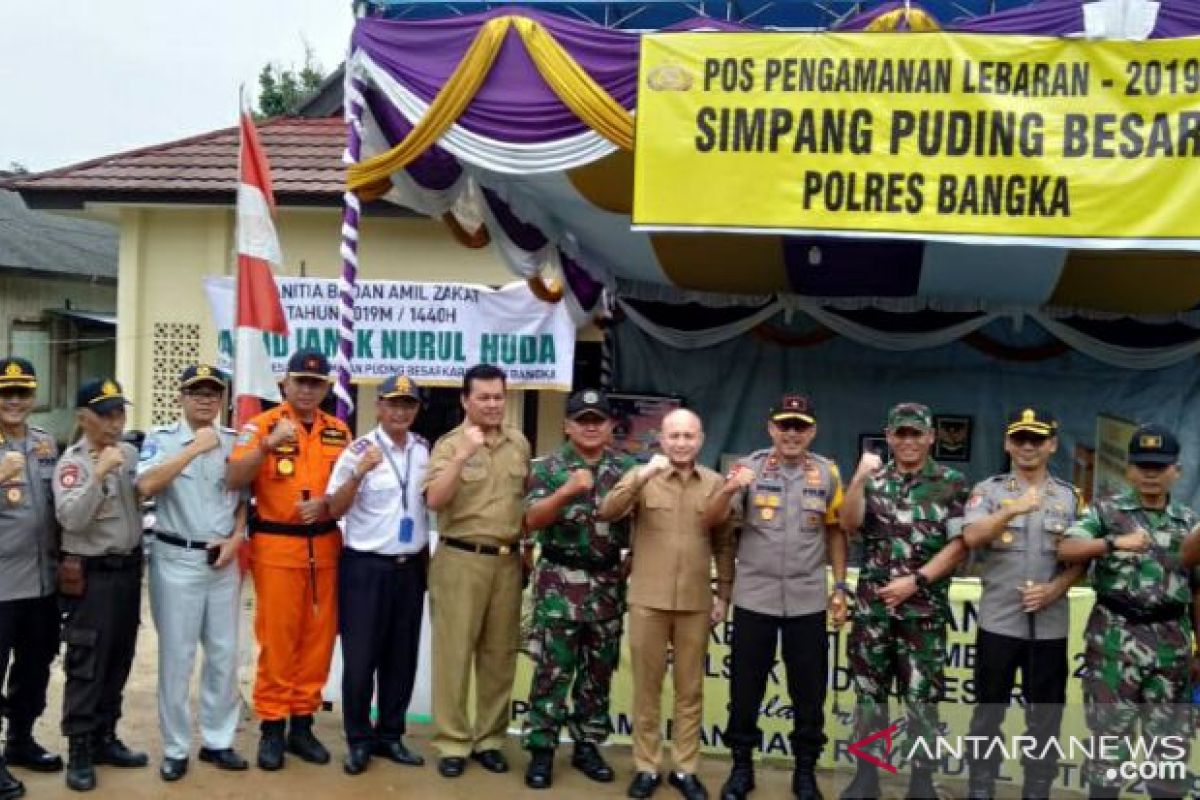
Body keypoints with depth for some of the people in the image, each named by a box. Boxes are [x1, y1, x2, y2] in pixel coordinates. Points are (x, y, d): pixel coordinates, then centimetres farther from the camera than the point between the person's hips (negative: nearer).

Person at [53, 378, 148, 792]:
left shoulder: (129, 453, 6)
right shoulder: (73, 462, -13)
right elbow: (71, 518, -26)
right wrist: (99, 473, -31)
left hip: (128, 569, 7)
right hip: (92, 576, -7)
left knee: (119, 661, 14)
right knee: (86, 666, -1)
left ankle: (105, 738, 26)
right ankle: (79, 751, 8)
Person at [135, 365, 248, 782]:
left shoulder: (236, 441, 6)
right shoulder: (161, 439, -4)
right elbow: (146, 485, -22)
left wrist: (236, 539, -2)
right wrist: (194, 448, -23)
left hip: (224, 560, 4)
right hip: (177, 560, -3)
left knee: (224, 654, 9)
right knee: (177, 656, 3)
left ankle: (217, 741, 21)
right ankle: (175, 748, 14)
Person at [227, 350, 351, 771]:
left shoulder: (339, 431, 9)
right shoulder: (261, 425, -4)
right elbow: (234, 481, -15)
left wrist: (327, 503, -7)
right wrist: (268, 444, -28)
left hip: (325, 546, 4)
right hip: (276, 545, -4)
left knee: (318, 637, 8)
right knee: (277, 638, 1)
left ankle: (302, 721, 20)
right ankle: (272, 724, 13)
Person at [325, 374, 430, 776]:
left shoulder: (425, 450, 6)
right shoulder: (359, 450, -9)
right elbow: (334, 509, -13)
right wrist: (358, 473, -28)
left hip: (411, 567, 5)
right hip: (366, 567, -5)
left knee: (402, 658, 11)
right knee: (360, 658, 2)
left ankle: (390, 735, 23)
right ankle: (359, 739, 15)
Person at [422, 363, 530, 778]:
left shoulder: (520, 443, 8)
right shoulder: (450, 444, -5)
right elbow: (434, 501, -18)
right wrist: (464, 454, -25)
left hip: (508, 560, 4)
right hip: (461, 560, -4)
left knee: (500, 654, 10)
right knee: (454, 652, 2)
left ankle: (490, 739, 22)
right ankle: (452, 742, 12)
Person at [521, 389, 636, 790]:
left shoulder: (628, 468, 6)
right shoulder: (549, 467, -3)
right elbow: (532, 520, -13)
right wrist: (567, 491, -26)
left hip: (608, 583, 3)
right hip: (560, 581, -3)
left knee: (599, 670, 11)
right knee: (553, 669, -1)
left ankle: (587, 745, 23)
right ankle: (541, 749, 8)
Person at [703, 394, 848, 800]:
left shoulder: (827, 473, 2)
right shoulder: (749, 466, -4)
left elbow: (835, 531, 11)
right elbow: (711, 521, -11)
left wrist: (840, 586, 6)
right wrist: (729, 490, -30)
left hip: (808, 600, 1)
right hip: (754, 597, -1)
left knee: (809, 691, 9)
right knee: (745, 687, 8)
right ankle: (741, 767, 24)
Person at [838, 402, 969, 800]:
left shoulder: (952, 482, 0)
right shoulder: (873, 478, 7)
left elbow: (959, 544, -4)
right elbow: (849, 525, -5)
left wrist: (915, 581, -11)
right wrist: (859, 478, -16)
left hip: (924, 608, -2)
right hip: (872, 606, 2)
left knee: (922, 697, 5)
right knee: (869, 692, 10)